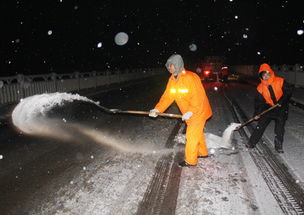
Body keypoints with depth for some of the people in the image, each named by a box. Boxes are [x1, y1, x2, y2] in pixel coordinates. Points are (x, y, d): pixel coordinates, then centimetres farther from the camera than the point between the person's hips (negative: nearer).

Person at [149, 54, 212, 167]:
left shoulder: (191, 78, -26)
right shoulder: (172, 79, -1)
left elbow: (199, 98, -28)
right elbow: (167, 96, -5)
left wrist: (190, 112, -33)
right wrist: (157, 109, -16)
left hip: (198, 111, -8)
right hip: (188, 113, 8)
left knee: (191, 136, 0)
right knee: (197, 133, 23)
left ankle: (190, 161, 16)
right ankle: (202, 152, 43)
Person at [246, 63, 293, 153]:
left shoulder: (280, 81, -15)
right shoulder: (260, 87, -9)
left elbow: (289, 90, -7)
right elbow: (258, 101, -3)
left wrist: (282, 101, -19)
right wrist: (256, 113, -9)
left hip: (281, 109, -1)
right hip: (268, 108, 1)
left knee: (280, 128, 0)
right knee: (260, 126, -1)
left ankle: (278, 146, 16)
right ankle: (251, 143, 8)